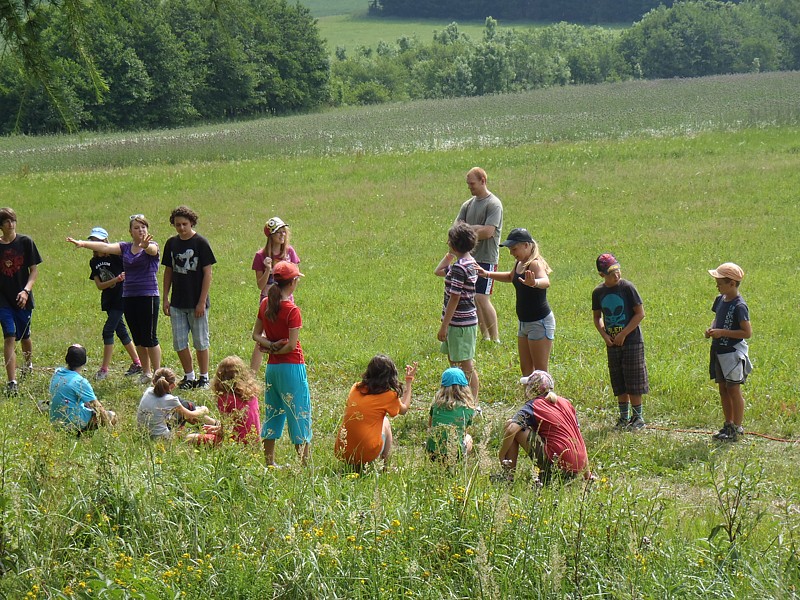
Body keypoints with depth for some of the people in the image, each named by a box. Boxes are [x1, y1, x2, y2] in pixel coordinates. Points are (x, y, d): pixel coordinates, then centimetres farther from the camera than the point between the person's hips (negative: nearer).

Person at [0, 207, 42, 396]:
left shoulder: (25, 242, -3)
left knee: (24, 336, 16)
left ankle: (28, 364, 49)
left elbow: (34, 270, -2)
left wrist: (26, 291, -16)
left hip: (22, 298, 1)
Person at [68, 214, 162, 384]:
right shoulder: (125, 247, 10)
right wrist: (83, 243, -17)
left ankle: (157, 373, 4)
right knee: (138, 338, 10)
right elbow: (105, 247, -2)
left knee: (149, 338, -5)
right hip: (128, 297, 5)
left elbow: (152, 249, -27)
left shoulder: (152, 247, -4)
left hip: (148, 296, -5)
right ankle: (146, 372, 20)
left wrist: (145, 246, -53)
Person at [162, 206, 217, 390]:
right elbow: (168, 272, 14)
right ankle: (189, 377, 19)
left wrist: (202, 301, -13)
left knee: (200, 342, 4)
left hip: (197, 303, -5)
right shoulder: (171, 243, 6)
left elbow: (207, 273, -9)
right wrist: (165, 298, 8)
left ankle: (204, 378, 15)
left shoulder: (201, 243, -8)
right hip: (177, 303, 5)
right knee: (179, 343, 6)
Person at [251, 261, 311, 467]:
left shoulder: (265, 304, 3)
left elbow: (256, 335, 8)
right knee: (300, 414, 1)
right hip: (292, 366, -7)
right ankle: (305, 464, 3)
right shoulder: (292, 310, -17)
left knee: (272, 413, 16)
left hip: (272, 366, 7)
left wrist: (270, 346, -6)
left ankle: (269, 463, 20)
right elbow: (292, 345, -19)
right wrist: (276, 350, -2)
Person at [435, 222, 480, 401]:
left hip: (460, 322, -10)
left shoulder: (459, 267, -21)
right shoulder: (470, 262, 9)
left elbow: (454, 299, -21)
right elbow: (438, 271, 23)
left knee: (466, 366, -3)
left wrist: (444, 326, -18)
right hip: (466, 320, 10)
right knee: (454, 361, 22)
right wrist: (450, 254, 14)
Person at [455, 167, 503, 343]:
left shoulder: (494, 204, -8)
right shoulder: (468, 205, 13)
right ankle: (485, 337, 15)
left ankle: (495, 338, -5)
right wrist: (475, 228, -13)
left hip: (486, 258, -7)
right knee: (473, 299, 8)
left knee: (482, 298, -13)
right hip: (469, 257, 7)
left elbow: (488, 231, -18)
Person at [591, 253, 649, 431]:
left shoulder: (627, 287, -11)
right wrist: (604, 335, -3)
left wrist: (623, 334, -13)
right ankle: (624, 416, 19)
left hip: (631, 341, -4)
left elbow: (640, 313, -10)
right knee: (619, 383, 9)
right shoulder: (598, 292, 2)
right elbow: (597, 316, 14)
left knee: (633, 381, -2)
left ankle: (638, 417, 7)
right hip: (612, 343, 4)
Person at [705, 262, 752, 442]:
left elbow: (747, 332, -20)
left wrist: (722, 332, -21)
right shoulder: (720, 300, 7)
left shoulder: (739, 306, -18)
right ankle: (728, 424, 23)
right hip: (719, 351, 8)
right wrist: (712, 329, 1)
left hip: (733, 353, -8)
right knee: (723, 390, 13)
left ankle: (737, 428, 5)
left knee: (733, 390, -2)